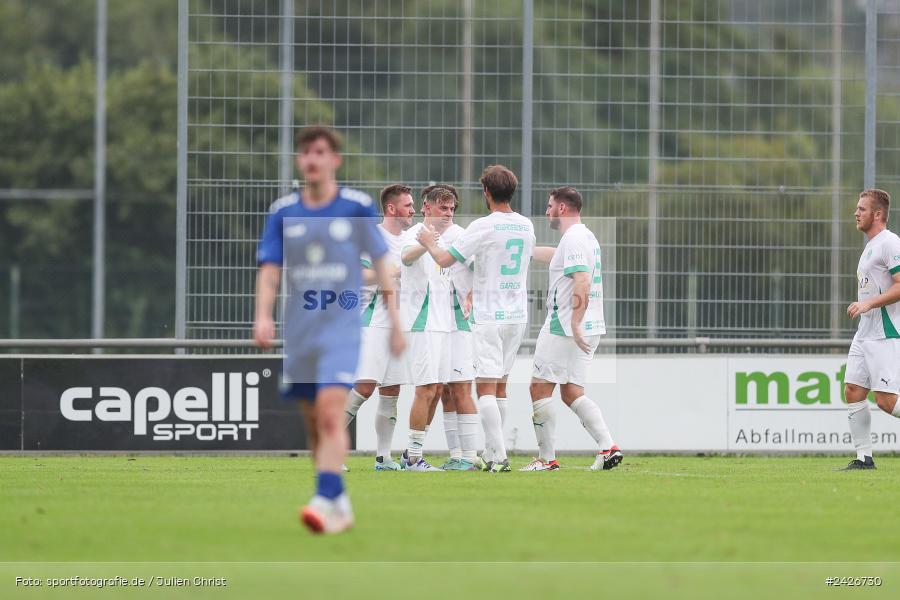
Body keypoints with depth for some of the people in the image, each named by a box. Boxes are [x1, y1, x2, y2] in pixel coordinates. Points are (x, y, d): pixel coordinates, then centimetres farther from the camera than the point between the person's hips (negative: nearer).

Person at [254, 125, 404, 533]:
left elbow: (380, 264, 6)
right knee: (313, 423, 9)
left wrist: (394, 321, 6)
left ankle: (326, 500, -27)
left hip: (342, 327, -4)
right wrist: (263, 316, -14)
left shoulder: (358, 207, 0)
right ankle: (340, 506, 21)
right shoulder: (283, 212, 6)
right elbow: (270, 270, 3)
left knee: (330, 412, -21)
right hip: (299, 331, 4)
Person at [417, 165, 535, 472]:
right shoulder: (526, 226, 8)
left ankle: (499, 456, -15)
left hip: (489, 317, -7)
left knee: (486, 387, -7)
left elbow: (445, 259, -12)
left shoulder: (484, 226, -13)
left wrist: (429, 242, 9)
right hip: (518, 315, 7)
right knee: (498, 387, 14)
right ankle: (492, 453, 15)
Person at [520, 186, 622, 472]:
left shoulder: (573, 238, -13)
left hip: (564, 328, -9)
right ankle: (608, 446, -4)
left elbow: (582, 282, -25)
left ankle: (547, 458, 1)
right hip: (589, 329, 9)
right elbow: (553, 255, 38)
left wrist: (575, 324, -29)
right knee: (572, 393, 11)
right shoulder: (586, 237, 17)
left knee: (540, 388, 0)